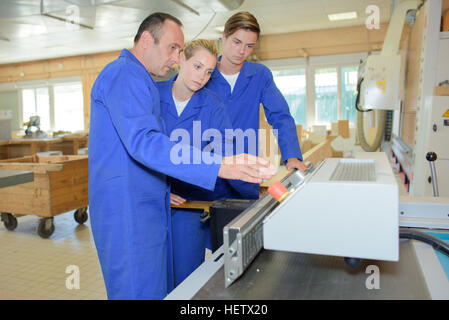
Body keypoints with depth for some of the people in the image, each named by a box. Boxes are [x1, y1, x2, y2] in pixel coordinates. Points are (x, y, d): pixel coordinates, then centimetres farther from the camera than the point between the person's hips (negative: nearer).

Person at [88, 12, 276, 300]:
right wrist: (218, 166, -37)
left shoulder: (141, 81, 21)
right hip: (127, 211, -10)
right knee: (139, 291, 0)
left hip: (149, 207, 10)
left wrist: (165, 188, 17)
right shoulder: (124, 75, -13)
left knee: (159, 288, 16)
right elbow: (142, 141, -29)